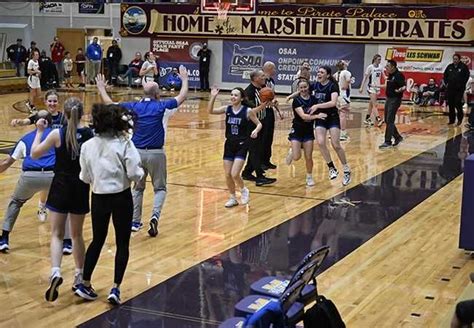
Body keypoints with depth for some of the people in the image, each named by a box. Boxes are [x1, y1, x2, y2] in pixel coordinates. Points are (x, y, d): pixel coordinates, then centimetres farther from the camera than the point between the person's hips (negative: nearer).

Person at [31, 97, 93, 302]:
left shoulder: (57, 134, -11)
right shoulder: (90, 135, -6)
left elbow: (34, 154, -2)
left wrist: (39, 131, 7)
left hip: (61, 187, -2)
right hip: (81, 189, 2)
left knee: (57, 234, 2)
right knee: (77, 235, 17)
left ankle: (55, 272, -21)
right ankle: (79, 277, 24)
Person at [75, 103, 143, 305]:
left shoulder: (88, 146, -3)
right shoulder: (124, 144, -13)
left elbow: (85, 177, 0)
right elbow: (134, 174, -16)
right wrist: (141, 173, 5)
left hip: (99, 198, 3)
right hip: (121, 198, -3)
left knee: (97, 241, 19)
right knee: (122, 244, 9)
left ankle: (85, 285, 21)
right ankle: (115, 288, 4)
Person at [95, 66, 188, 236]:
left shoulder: (134, 106, 0)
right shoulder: (162, 107, -7)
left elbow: (109, 104, 8)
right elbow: (182, 96, 4)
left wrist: (101, 88, 23)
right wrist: (184, 78, 18)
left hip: (137, 152, 3)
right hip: (155, 153, -3)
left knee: (138, 187, 19)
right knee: (160, 188, 10)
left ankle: (135, 222, 19)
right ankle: (155, 215, -14)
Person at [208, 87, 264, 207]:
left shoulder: (248, 111, -11)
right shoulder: (227, 109, -1)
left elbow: (259, 124, -1)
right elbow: (210, 111, -11)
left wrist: (256, 131, -22)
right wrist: (213, 97, -23)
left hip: (242, 146, -4)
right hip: (229, 145, 4)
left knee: (234, 174, -13)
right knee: (227, 175, 6)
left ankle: (244, 191, 17)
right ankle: (233, 198, 26)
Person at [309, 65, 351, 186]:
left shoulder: (333, 86, -13)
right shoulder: (315, 85, 3)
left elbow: (333, 102, -28)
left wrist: (317, 106, -32)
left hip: (332, 117, -4)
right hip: (320, 118, 5)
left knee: (336, 145, -9)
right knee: (320, 142, -15)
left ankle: (346, 171, 8)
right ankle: (332, 168, 0)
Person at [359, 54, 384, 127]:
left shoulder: (380, 67, 6)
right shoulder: (370, 67, -10)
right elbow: (365, 77, -9)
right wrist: (361, 87, -13)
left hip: (377, 87, 6)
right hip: (371, 87, -6)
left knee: (371, 104, 13)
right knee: (374, 104, -13)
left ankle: (367, 119, 21)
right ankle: (378, 120, -22)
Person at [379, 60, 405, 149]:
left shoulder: (398, 75, -15)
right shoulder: (390, 75, 10)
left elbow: (404, 86, -23)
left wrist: (400, 90, -43)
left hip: (395, 99, -9)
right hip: (388, 99, 9)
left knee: (390, 121, -9)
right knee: (387, 121, 13)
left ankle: (388, 142, -5)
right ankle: (398, 137, 26)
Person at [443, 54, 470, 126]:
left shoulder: (463, 66, -5)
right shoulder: (450, 67, 7)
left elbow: (467, 76, -5)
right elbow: (445, 76, 18)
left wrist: (462, 84, -8)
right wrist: (446, 83, 9)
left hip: (459, 89, -4)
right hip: (450, 89, 5)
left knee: (457, 103, -9)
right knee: (451, 104, 6)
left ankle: (460, 118, 11)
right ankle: (452, 119, 15)